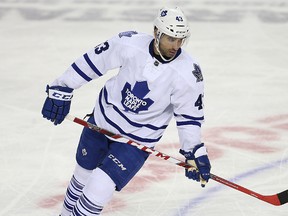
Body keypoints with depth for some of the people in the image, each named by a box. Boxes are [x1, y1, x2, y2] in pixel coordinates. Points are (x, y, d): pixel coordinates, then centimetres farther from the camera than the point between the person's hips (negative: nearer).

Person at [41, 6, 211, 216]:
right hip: (102, 120, 3)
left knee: (100, 188, -13)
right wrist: (62, 90, -3)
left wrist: (194, 152, -17)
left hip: (137, 140, -2)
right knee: (83, 174, 20)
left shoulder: (188, 74, -24)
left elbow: (189, 116, -11)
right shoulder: (129, 43, -22)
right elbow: (92, 62, -8)